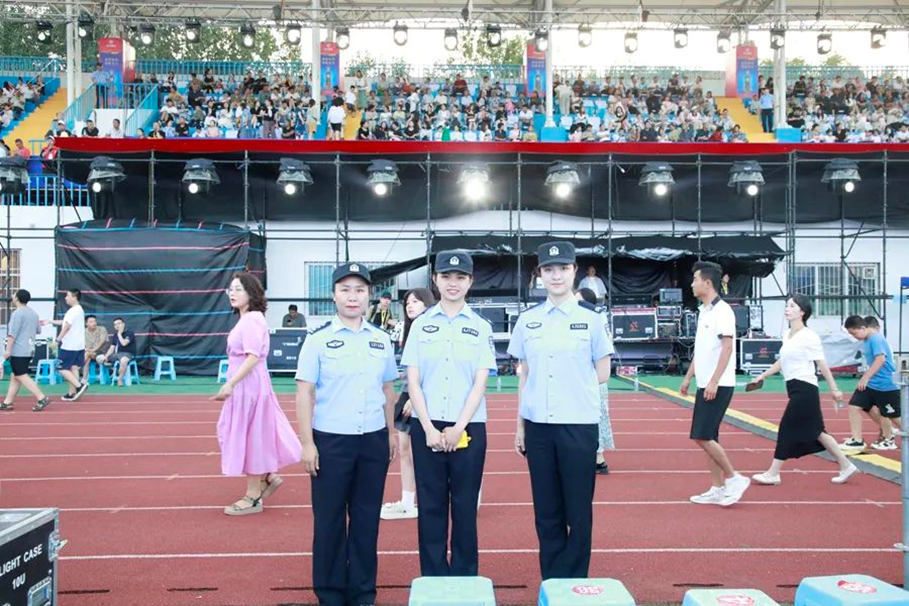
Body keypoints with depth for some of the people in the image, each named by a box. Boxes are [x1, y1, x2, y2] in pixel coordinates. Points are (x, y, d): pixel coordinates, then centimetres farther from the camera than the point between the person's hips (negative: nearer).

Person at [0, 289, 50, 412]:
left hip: (18, 351, -9)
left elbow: (12, 334, -18)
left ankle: (42, 398, -12)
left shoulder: (17, 313, -14)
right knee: (15, 376, 12)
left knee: (22, 376, -5)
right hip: (29, 350, 9)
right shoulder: (33, 313, 11)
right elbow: (38, 330, 20)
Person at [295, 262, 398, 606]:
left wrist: (391, 432, 12)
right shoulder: (318, 339, -4)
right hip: (330, 441, -3)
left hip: (373, 441, 3)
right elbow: (304, 392, -5)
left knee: (367, 518, 10)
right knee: (329, 519, 6)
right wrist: (307, 442, -10)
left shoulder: (381, 340, 7)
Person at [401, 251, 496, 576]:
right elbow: (413, 382, 1)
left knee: (465, 506, 6)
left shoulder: (481, 327, 3)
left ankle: (465, 578, 18)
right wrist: (429, 429, -9)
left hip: (468, 427, 0)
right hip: (427, 427, 1)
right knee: (431, 504, 6)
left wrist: (458, 428, -12)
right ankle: (432, 578, 17)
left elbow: (480, 383, -2)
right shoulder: (421, 325, 5)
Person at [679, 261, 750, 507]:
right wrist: (688, 377, 19)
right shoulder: (703, 311, 14)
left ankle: (734, 478, 4)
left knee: (702, 436, -10)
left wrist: (714, 381, -24)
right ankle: (718, 489, 15)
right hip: (704, 385, 9)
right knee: (707, 438, 9)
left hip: (718, 386, -9)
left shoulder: (722, 310, -12)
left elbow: (727, 347, -20)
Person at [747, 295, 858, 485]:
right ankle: (846, 466, 23)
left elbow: (822, 365, -10)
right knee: (815, 431, 12)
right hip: (795, 389, 9)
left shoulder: (809, 337, -12)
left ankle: (773, 474, 2)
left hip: (804, 389, -9)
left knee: (787, 429, -4)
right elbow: (782, 362, 22)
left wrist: (834, 389, -7)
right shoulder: (787, 335, 12)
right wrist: (762, 376, 22)